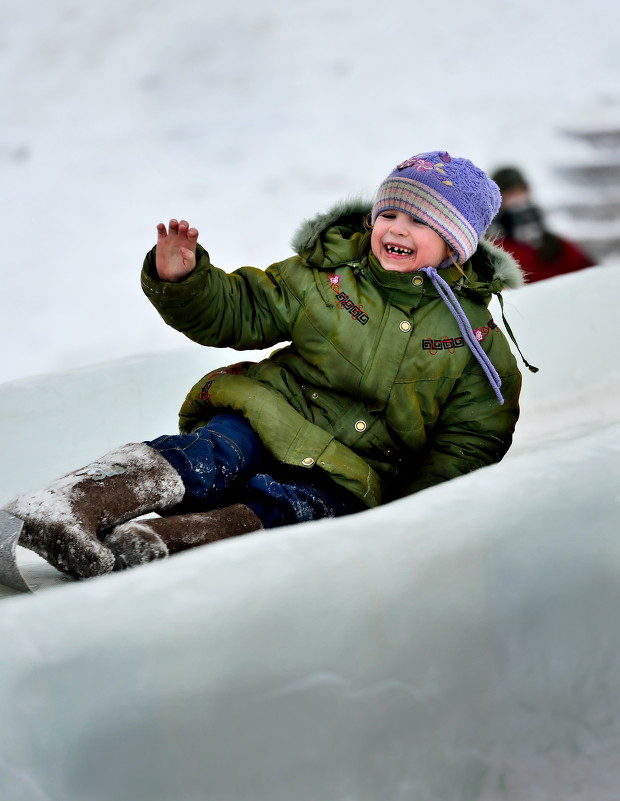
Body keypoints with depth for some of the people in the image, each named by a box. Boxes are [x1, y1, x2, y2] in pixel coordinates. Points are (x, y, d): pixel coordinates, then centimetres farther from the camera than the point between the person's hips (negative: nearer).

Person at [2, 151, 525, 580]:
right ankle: (65, 509, -58)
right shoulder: (325, 274, 6)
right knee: (210, 458, -33)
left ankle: (150, 546, -60)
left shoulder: (474, 332, 4)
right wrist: (181, 281, -14)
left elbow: (471, 437, 2)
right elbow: (237, 311, 8)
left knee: (282, 506, -34)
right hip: (274, 414, 0)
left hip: (350, 477, 0)